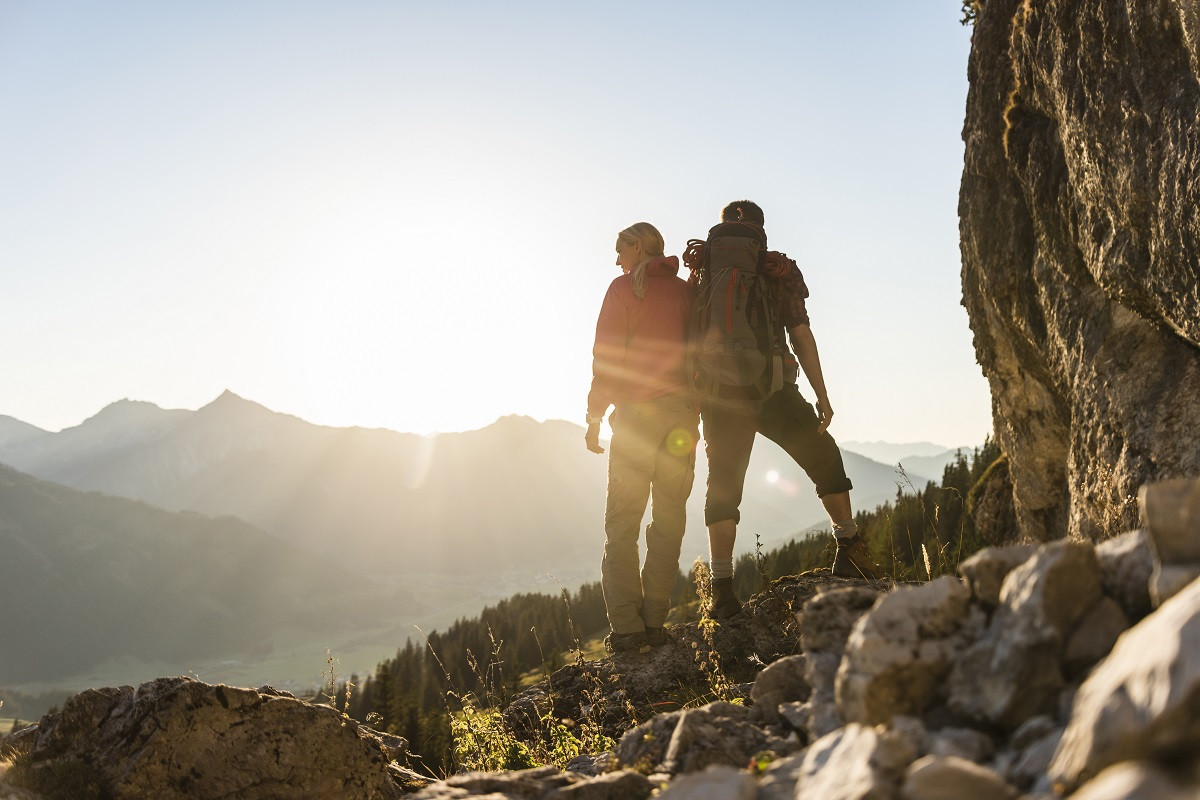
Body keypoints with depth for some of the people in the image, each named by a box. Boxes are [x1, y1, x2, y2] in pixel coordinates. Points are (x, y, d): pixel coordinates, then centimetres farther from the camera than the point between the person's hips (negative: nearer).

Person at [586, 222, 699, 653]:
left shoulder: (625, 288, 1)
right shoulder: (688, 291, 14)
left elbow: (607, 357, -4)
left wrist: (595, 418, 0)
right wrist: (694, 413, 14)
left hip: (637, 412, -4)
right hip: (683, 416, 4)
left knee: (622, 520, 0)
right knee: (669, 518, 7)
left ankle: (626, 625, -5)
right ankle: (655, 621, 6)